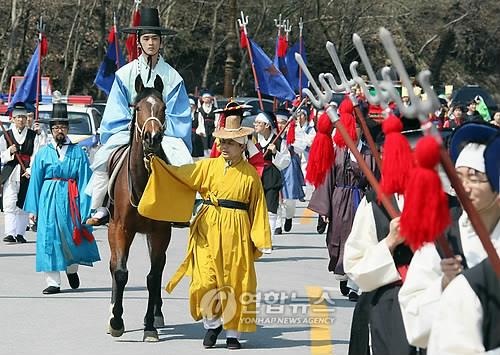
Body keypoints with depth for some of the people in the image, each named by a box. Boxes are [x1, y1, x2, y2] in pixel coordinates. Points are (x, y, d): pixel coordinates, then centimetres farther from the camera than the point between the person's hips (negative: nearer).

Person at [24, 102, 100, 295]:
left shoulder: (78, 152, 4)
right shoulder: (43, 153, 7)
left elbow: (84, 180, 0)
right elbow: (35, 181, 7)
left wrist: (85, 209, -7)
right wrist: (33, 208, 2)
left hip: (71, 199, -1)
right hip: (49, 199, 1)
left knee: (72, 237, 4)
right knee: (49, 239, -2)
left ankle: (72, 269, 34)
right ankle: (53, 282, 3)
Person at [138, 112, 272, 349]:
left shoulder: (250, 174, 2)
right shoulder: (208, 167, 7)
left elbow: (258, 208, 4)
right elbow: (178, 174, 1)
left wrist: (261, 240, 2)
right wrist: (156, 164, -13)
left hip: (236, 231, -1)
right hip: (208, 229, 1)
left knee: (235, 282, 4)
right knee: (205, 279, -4)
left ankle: (232, 332, 16)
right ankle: (212, 324, 18)